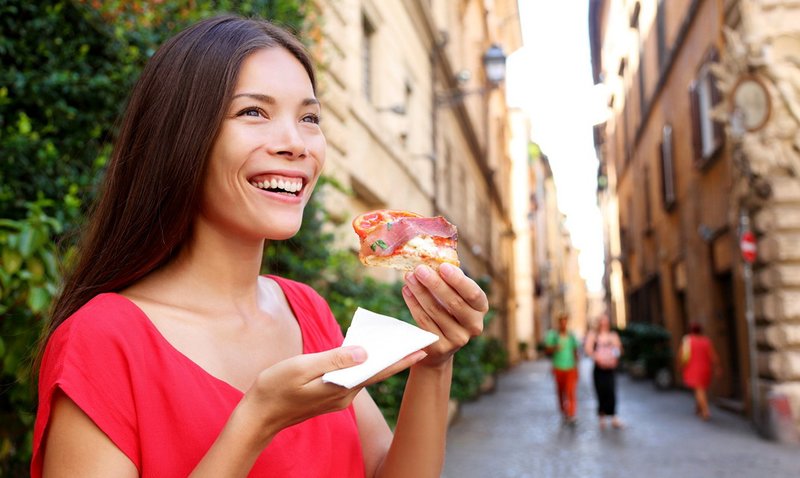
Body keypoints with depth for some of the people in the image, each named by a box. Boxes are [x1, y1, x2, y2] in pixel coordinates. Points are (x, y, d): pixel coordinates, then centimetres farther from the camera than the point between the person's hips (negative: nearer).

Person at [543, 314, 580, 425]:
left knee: (571, 391, -13)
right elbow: (547, 351, -2)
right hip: (559, 368, 0)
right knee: (561, 392, 9)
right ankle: (563, 411, 30)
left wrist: (576, 368, 14)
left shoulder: (571, 336, 6)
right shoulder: (553, 335, -1)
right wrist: (554, 348, -23)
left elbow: (575, 352, 14)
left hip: (571, 368, 0)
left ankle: (571, 415, -16)